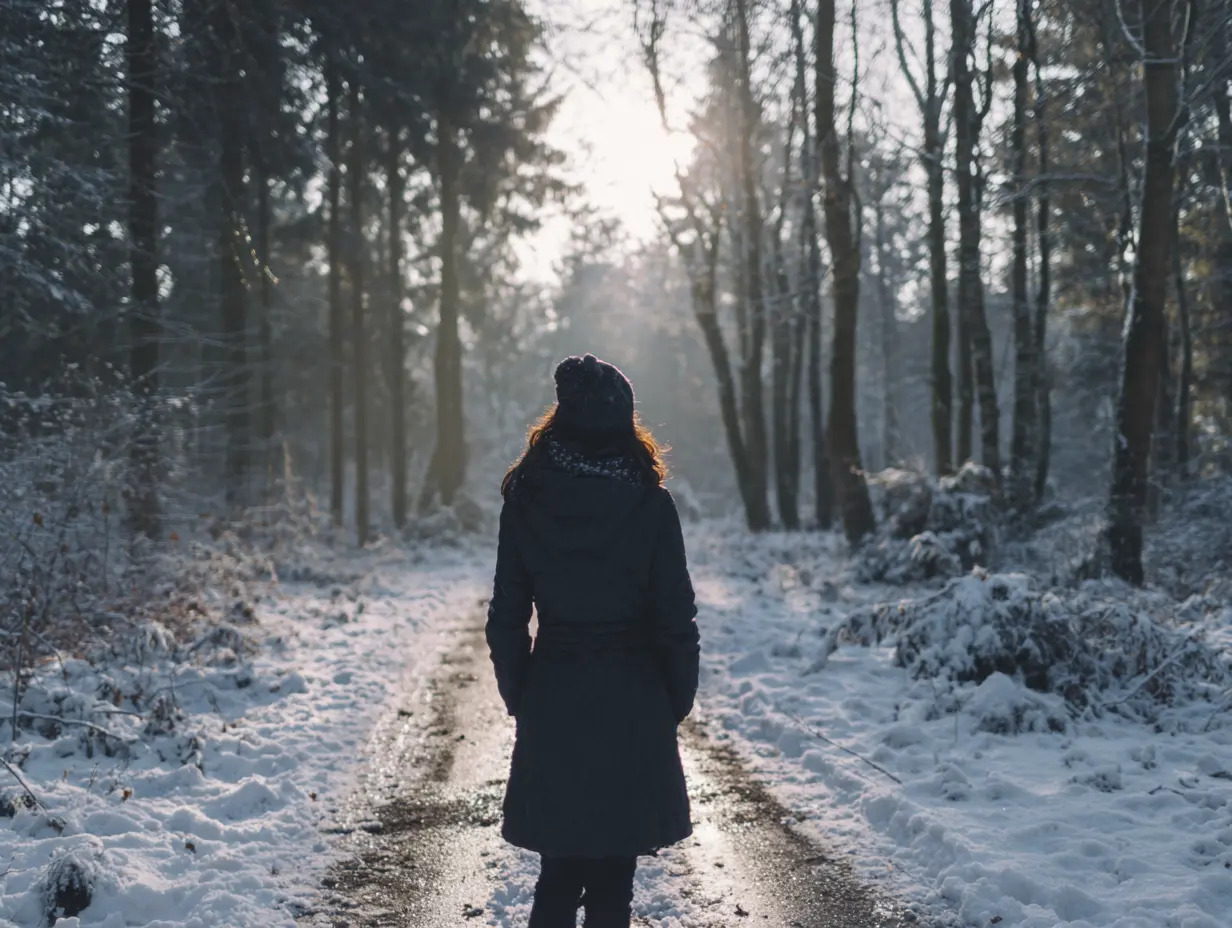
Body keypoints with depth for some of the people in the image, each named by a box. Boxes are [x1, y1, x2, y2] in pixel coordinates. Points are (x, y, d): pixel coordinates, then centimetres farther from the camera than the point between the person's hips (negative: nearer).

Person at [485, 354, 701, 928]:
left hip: (551, 704, 2)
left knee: (559, 871, 14)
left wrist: (520, 699, 11)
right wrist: (677, 702, 6)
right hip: (632, 704, -2)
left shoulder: (526, 499, -4)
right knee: (611, 878, 9)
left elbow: (506, 617, 0)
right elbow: (675, 617, -7)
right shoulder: (648, 503, -10)